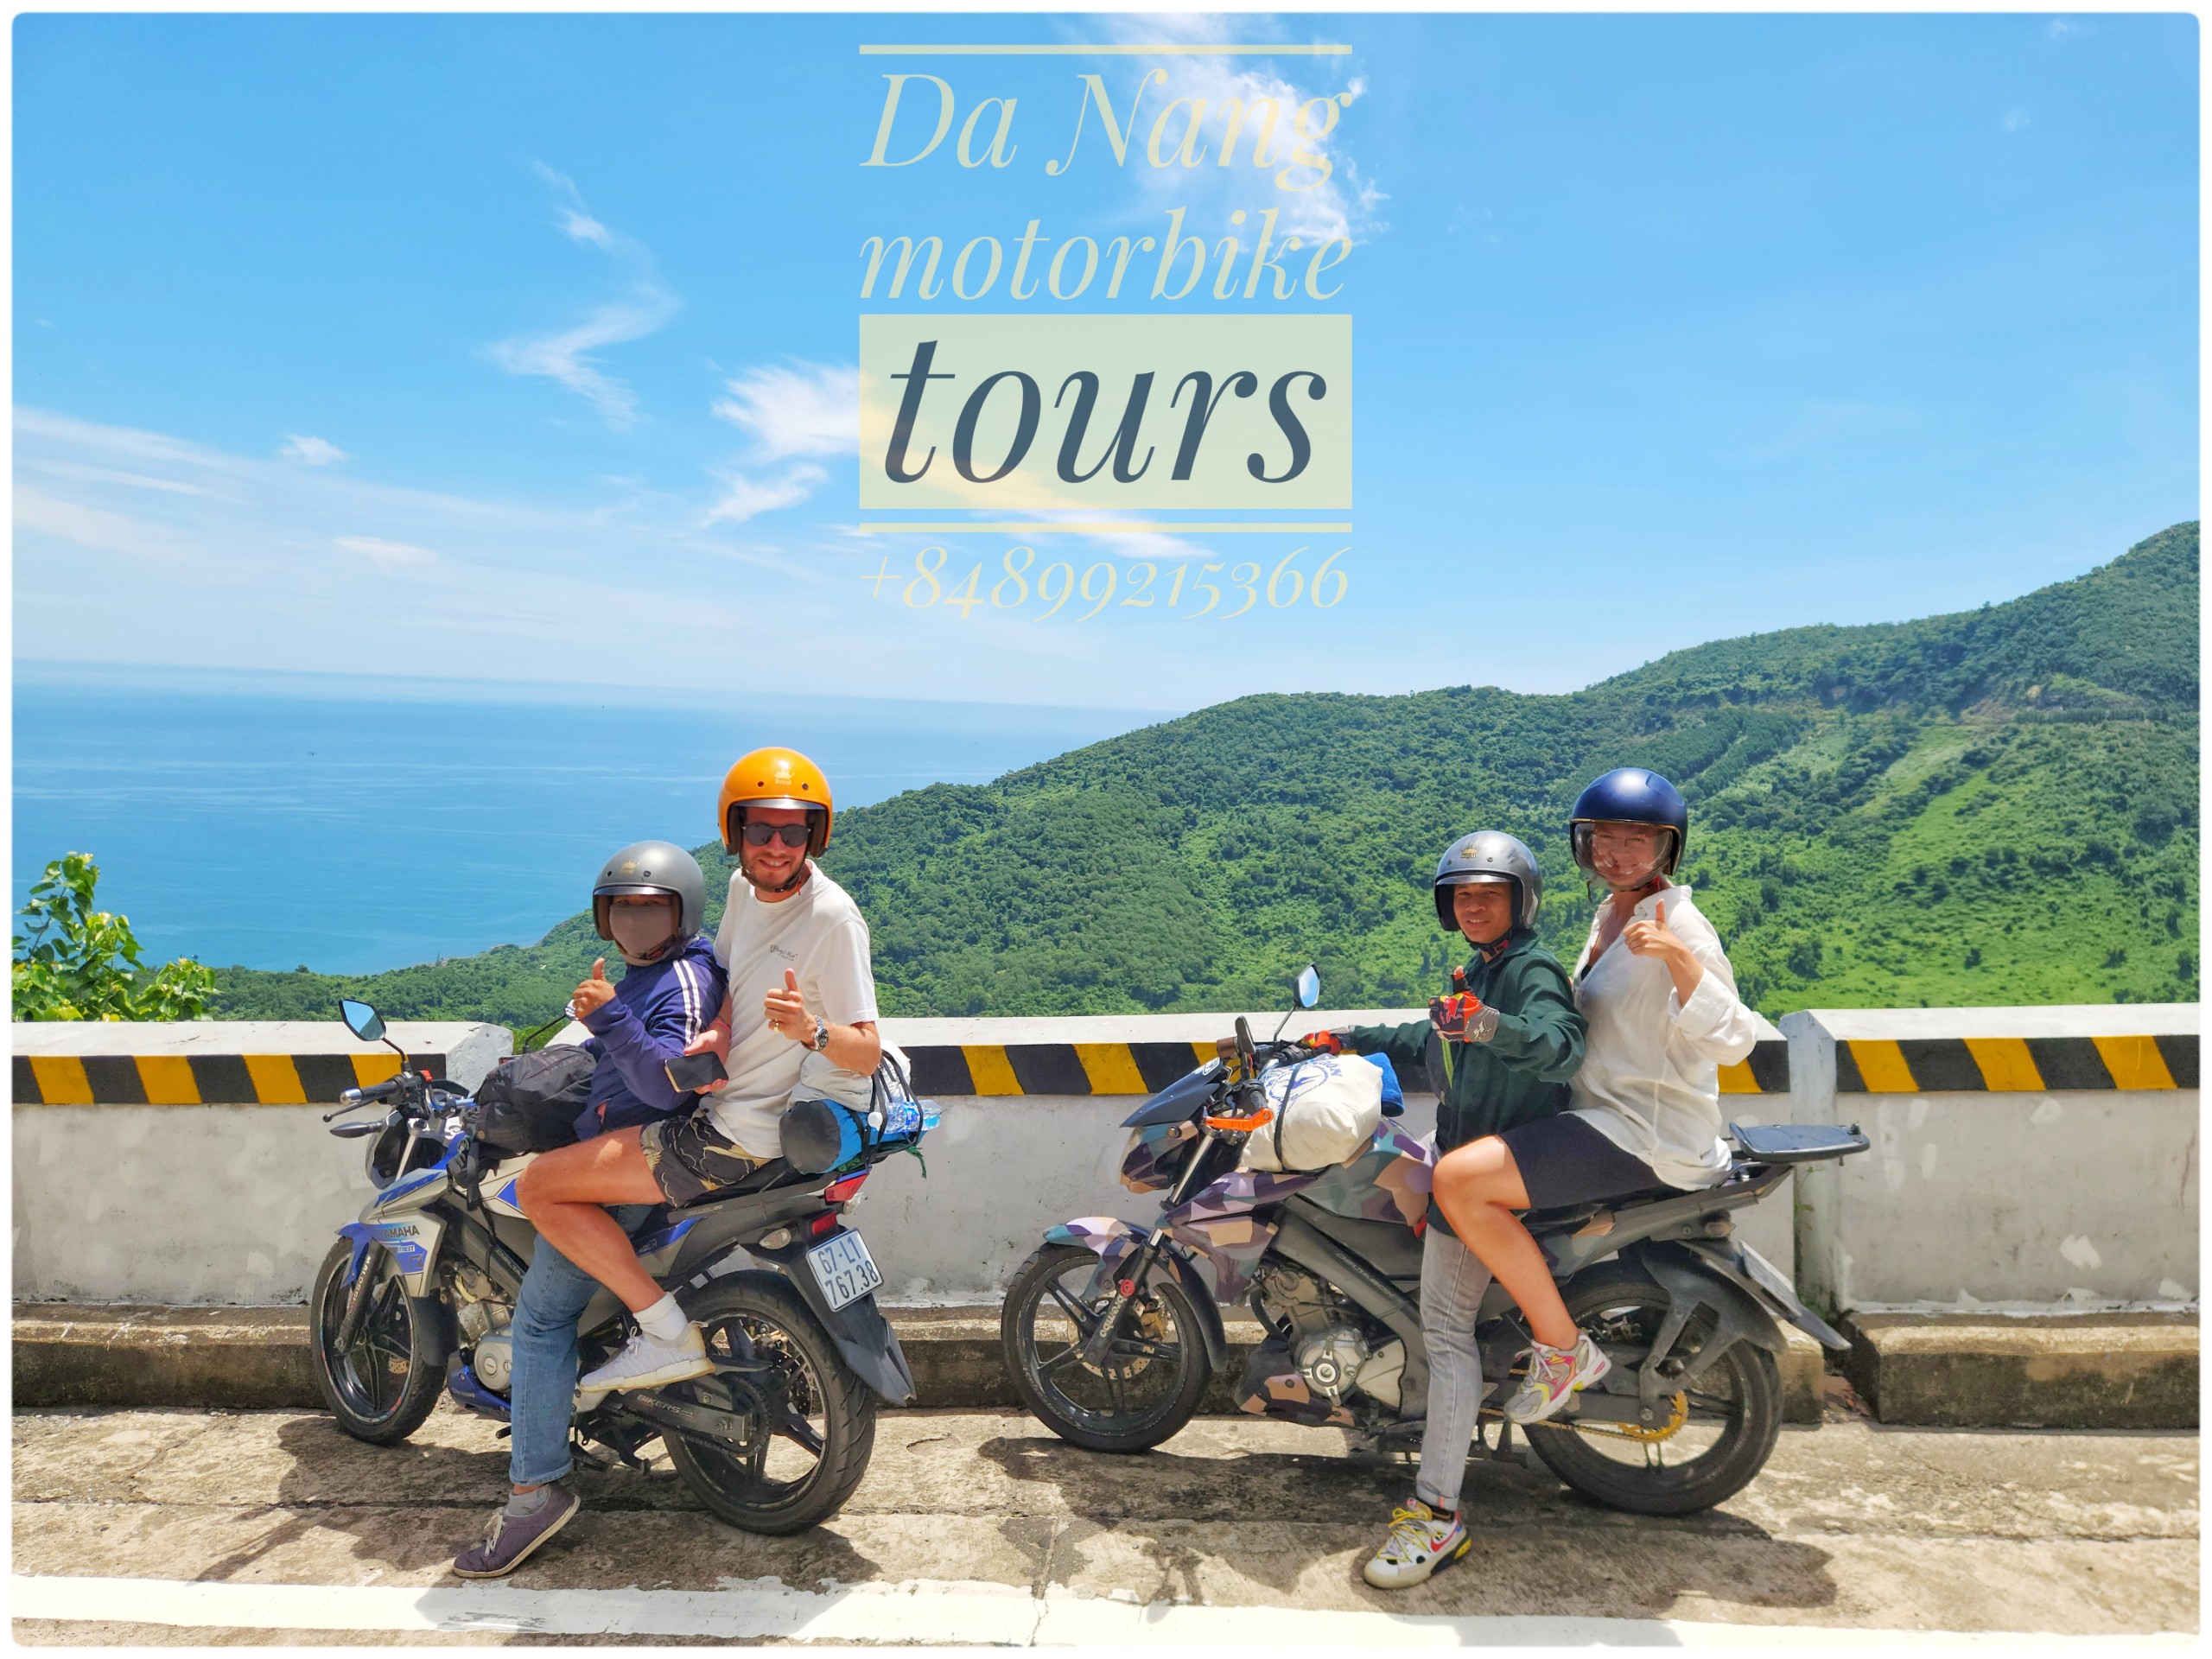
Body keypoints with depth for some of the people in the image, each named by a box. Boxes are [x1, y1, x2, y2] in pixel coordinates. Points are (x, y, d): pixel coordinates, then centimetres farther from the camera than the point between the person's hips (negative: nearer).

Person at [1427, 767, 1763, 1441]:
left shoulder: (1680, 925, -15)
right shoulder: (1610, 914, 12)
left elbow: (1730, 1041, -25)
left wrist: (1680, 956, -38)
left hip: (1647, 1133, -10)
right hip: (1605, 1110, 10)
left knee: (1458, 1180, -24)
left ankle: (1564, 1348, -9)